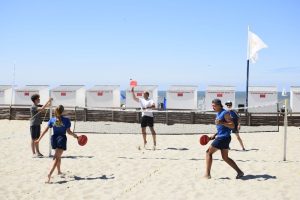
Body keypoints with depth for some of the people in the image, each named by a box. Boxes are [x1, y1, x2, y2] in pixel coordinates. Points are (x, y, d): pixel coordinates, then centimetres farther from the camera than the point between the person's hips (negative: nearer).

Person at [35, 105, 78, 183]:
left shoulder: (52, 120, 2)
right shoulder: (66, 120, -7)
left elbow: (45, 130, 1)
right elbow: (69, 132, -7)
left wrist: (39, 139, 7)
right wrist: (75, 136, 9)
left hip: (54, 138, 4)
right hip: (62, 138, -4)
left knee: (58, 156, 24)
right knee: (57, 157, -6)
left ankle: (59, 171, 39)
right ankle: (50, 174, -23)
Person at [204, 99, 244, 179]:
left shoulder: (225, 113, -12)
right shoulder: (218, 114, 17)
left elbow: (232, 125, -16)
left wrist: (222, 123, -29)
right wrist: (214, 135, 16)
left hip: (223, 138, -10)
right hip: (221, 137, 10)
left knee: (209, 152, -5)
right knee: (225, 158, 13)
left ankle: (207, 174, -2)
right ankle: (239, 172, 15)